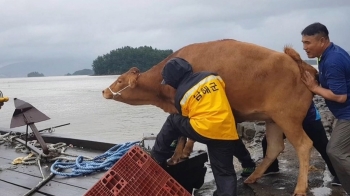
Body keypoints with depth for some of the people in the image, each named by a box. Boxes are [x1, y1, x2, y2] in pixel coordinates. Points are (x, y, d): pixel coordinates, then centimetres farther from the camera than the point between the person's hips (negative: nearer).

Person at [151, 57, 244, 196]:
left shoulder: (182, 94, 2)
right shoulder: (212, 77, 8)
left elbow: (185, 120, 16)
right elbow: (222, 90, 27)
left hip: (203, 131, -4)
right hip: (227, 134, 4)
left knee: (172, 122, 16)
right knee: (225, 173, 15)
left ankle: (156, 159, 21)